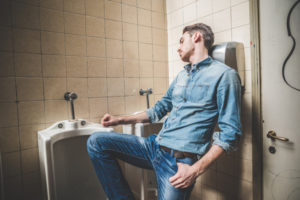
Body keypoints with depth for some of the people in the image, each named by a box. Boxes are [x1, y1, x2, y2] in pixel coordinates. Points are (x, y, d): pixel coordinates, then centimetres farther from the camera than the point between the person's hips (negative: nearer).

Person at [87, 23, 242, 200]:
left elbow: (230, 132, -11)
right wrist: (120, 120, 16)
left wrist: (196, 170, -20)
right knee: (96, 142, -1)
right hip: (155, 146, 7)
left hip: (180, 161, -7)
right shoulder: (182, 75, 18)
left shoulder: (224, 74, -6)